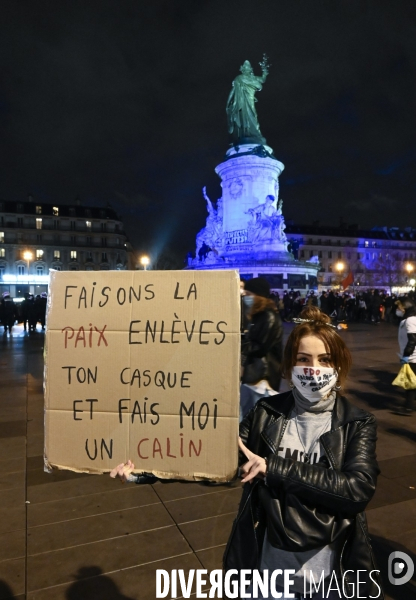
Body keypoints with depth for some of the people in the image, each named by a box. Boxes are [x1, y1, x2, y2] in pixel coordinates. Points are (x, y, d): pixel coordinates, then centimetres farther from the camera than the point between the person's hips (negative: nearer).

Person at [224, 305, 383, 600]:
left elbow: (358, 489, -21)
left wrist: (275, 468, -25)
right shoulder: (267, 412, -6)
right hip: (268, 560, 1)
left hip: (330, 568, 0)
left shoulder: (357, 424, -9)